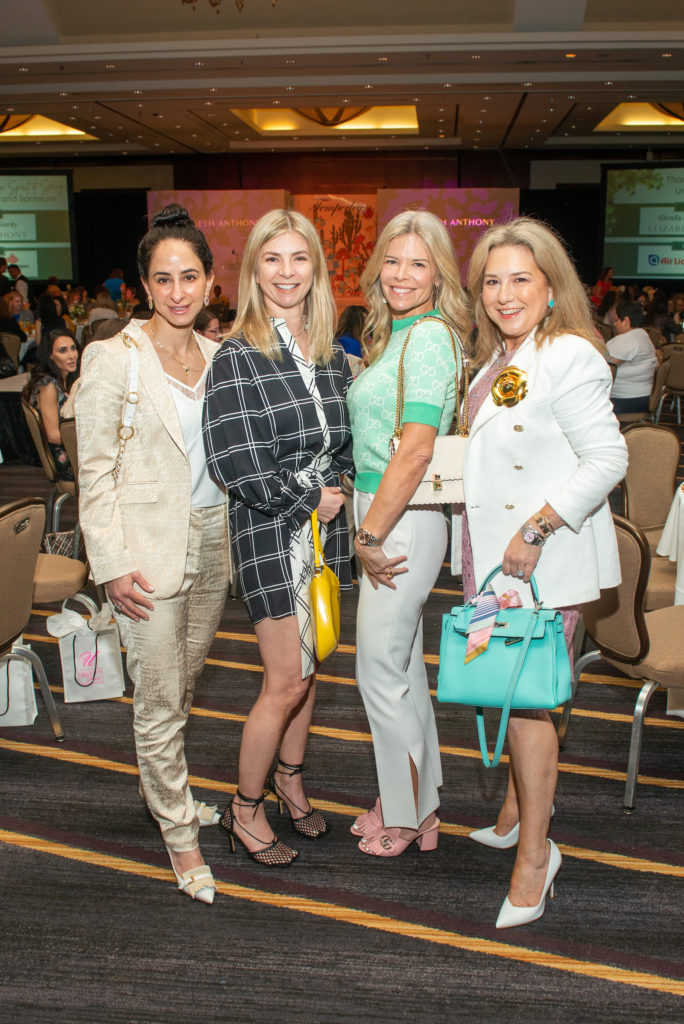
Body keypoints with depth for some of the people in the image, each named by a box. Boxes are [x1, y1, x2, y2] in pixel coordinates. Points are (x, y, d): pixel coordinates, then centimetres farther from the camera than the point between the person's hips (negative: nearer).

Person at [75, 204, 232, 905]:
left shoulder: (219, 358, 8)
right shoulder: (113, 358, -8)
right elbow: (96, 470, -9)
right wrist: (111, 564, -13)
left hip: (211, 546, 5)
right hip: (148, 551, -5)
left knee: (182, 684, 18)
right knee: (159, 699, 2)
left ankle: (160, 785, 42)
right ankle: (179, 834, 19)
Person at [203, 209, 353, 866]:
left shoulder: (332, 354, 8)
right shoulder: (237, 357, -10)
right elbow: (232, 461, -17)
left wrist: (338, 490, -2)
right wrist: (306, 499, -13)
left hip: (325, 524, 6)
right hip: (269, 532, -6)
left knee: (308, 665, 14)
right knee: (287, 680, -3)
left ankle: (289, 778, 36)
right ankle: (244, 808, 17)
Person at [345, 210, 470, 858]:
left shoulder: (429, 338, -16)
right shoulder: (399, 335, 14)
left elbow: (416, 450, -23)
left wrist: (370, 536, -17)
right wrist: (368, 530, 11)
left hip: (404, 521, -10)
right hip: (385, 516, 10)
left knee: (381, 671, 2)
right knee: (403, 664, 18)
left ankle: (406, 818, 20)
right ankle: (417, 803, 33)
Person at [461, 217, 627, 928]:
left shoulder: (569, 357, -15)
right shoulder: (499, 358, 12)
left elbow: (607, 458, -20)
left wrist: (537, 528, -22)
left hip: (544, 562, -8)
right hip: (494, 554, 8)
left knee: (523, 698, -3)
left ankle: (534, 852, 12)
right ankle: (517, 807, 37)